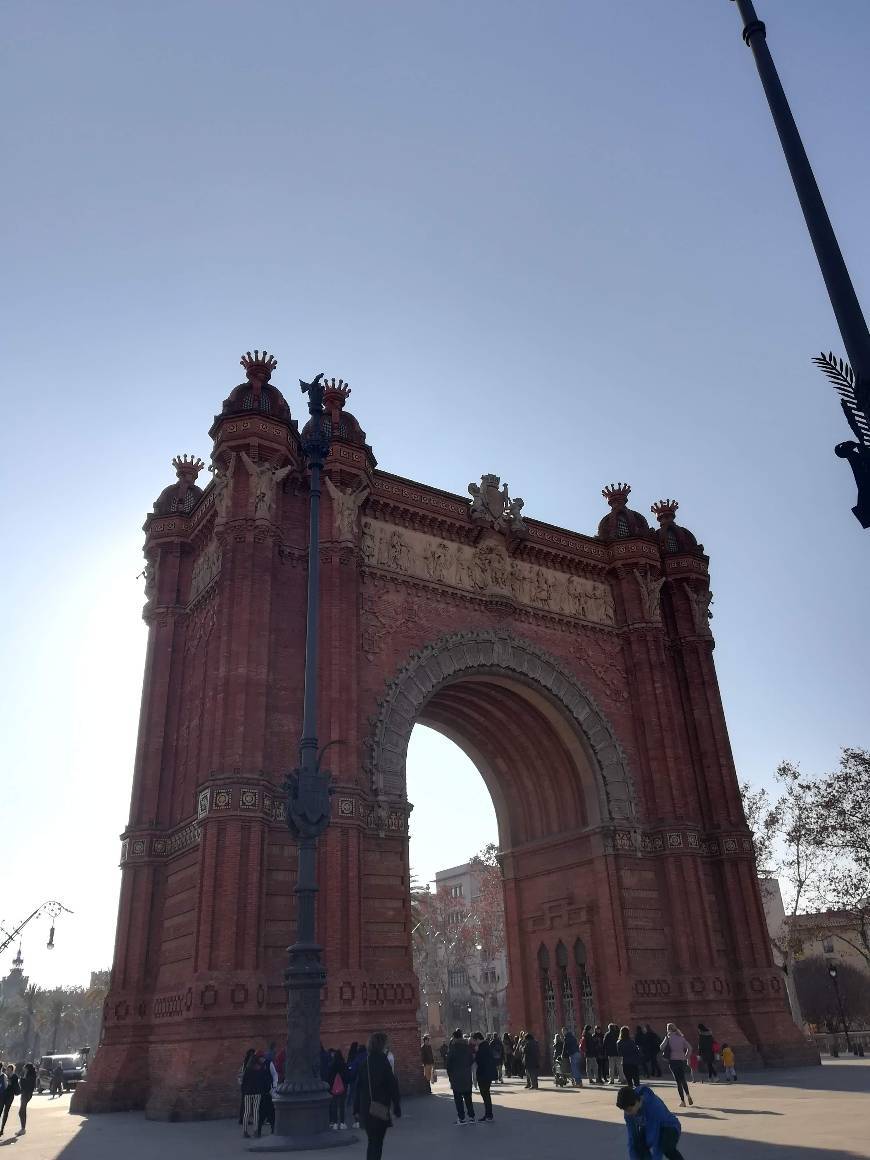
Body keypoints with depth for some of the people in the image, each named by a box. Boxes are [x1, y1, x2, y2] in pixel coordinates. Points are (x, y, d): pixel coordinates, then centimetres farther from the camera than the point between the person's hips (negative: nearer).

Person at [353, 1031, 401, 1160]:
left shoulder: (365, 1061, 3)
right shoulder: (382, 1061, -13)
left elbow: (358, 1086, 7)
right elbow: (393, 1086, -11)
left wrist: (356, 1109, 14)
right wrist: (397, 1109, -3)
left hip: (365, 1108, 6)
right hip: (380, 1110, -6)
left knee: (373, 1141, 19)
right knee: (376, 1143, 2)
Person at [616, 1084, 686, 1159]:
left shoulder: (653, 1106, -38)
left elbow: (654, 1142, -36)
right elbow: (632, 1138, -16)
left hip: (668, 1127, -5)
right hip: (647, 1128, 5)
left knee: (666, 1147, -35)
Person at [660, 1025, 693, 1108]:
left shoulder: (669, 1037, -5)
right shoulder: (681, 1037, 6)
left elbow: (662, 1047, -8)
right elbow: (690, 1047, 4)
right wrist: (686, 1057, 11)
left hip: (673, 1061, -4)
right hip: (682, 1060, 4)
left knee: (678, 1081, 3)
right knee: (683, 1079, 18)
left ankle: (683, 1101, 0)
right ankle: (688, 1096, -1)